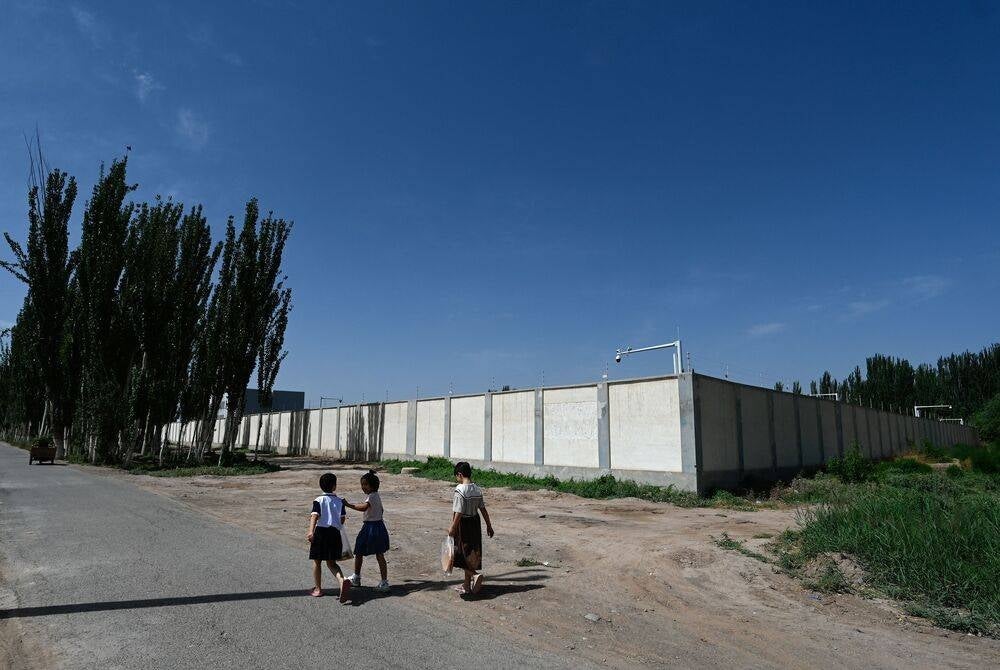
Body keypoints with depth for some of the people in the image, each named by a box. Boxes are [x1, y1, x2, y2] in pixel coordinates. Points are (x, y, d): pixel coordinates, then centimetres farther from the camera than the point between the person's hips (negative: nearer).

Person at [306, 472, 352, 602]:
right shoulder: (339, 501, 7)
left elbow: (314, 516, -16)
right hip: (335, 532, 3)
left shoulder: (318, 500, -2)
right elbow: (342, 520, 7)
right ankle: (342, 580, -16)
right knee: (331, 563, 10)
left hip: (320, 531, -3)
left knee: (317, 561, 15)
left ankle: (318, 589, 23)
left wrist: (311, 531, -27)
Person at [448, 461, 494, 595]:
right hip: (475, 523, 8)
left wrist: (452, 527, -12)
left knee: (462, 554, 5)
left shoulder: (460, 490, -19)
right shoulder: (477, 490, 3)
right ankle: (467, 585, 24)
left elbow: (459, 512, -21)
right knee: (471, 554, 15)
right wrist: (489, 526, 14)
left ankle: (475, 574, -15)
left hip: (463, 524, -7)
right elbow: (483, 510, 7)